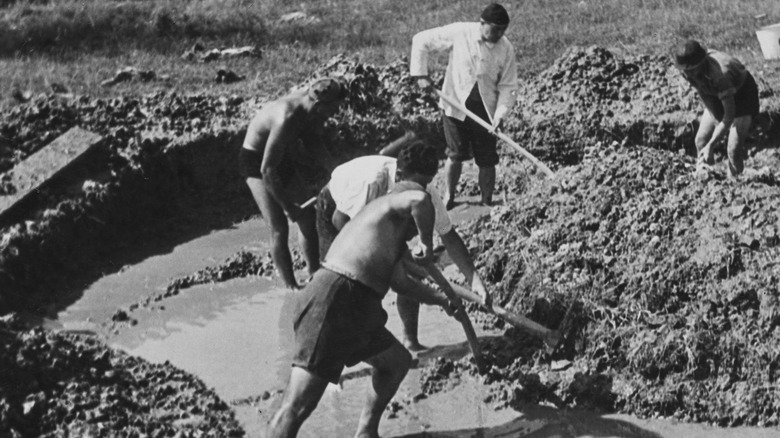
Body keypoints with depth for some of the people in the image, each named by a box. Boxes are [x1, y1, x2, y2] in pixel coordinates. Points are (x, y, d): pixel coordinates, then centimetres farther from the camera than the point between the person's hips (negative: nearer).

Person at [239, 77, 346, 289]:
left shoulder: (311, 108, -13)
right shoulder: (287, 119, -38)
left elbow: (310, 141, 9)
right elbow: (267, 170, -34)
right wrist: (287, 205, -24)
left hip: (281, 157, 9)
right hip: (256, 162, -8)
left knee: (308, 218, 10)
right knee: (279, 228, -12)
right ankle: (291, 287, -2)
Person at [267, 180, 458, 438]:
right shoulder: (392, 205, 3)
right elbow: (420, 200, -21)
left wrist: (438, 299, 54)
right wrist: (426, 244, -7)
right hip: (333, 302, -10)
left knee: (398, 362, 27)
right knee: (296, 408, -15)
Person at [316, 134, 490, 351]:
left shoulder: (426, 194, -30)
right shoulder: (372, 180, -45)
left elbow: (448, 236, -21)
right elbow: (340, 219, -33)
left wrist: (474, 279, -30)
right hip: (335, 205, -4)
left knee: (405, 277, -9)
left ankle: (410, 340, 7)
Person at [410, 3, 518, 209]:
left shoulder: (506, 49, -8)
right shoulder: (459, 33, -13)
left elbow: (507, 87, -5)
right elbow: (421, 40, -5)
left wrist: (500, 115, -19)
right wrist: (421, 74, -10)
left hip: (485, 110, 2)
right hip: (456, 105, -2)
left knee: (487, 161, 3)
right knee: (456, 155, 1)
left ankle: (487, 205, 15)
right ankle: (449, 198, 20)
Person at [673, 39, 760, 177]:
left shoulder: (719, 73, -42)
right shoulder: (688, 71, -22)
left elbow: (729, 115, -37)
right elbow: (705, 97, -4)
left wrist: (711, 145, -37)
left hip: (741, 92, -6)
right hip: (717, 94, 6)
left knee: (733, 149, -17)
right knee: (701, 140, -1)